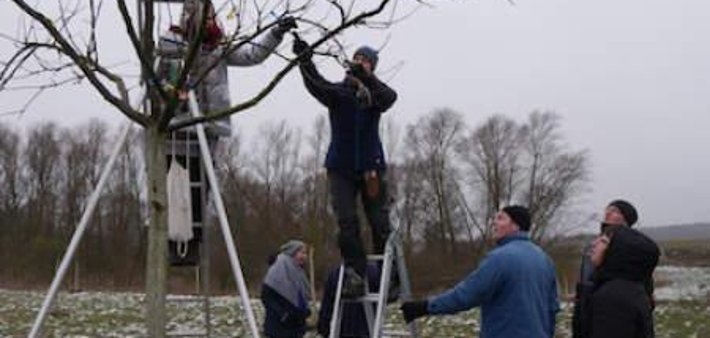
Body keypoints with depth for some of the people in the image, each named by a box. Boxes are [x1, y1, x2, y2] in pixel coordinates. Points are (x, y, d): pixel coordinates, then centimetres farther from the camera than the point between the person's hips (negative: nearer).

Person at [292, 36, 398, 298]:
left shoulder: (375, 94, 3)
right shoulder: (337, 92, 3)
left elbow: (390, 97, -21)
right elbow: (316, 85, -17)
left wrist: (365, 79, -37)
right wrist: (305, 60, -35)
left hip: (370, 168, 0)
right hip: (341, 168, 0)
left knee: (380, 223, 4)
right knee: (346, 222, -8)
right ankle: (355, 273, -6)